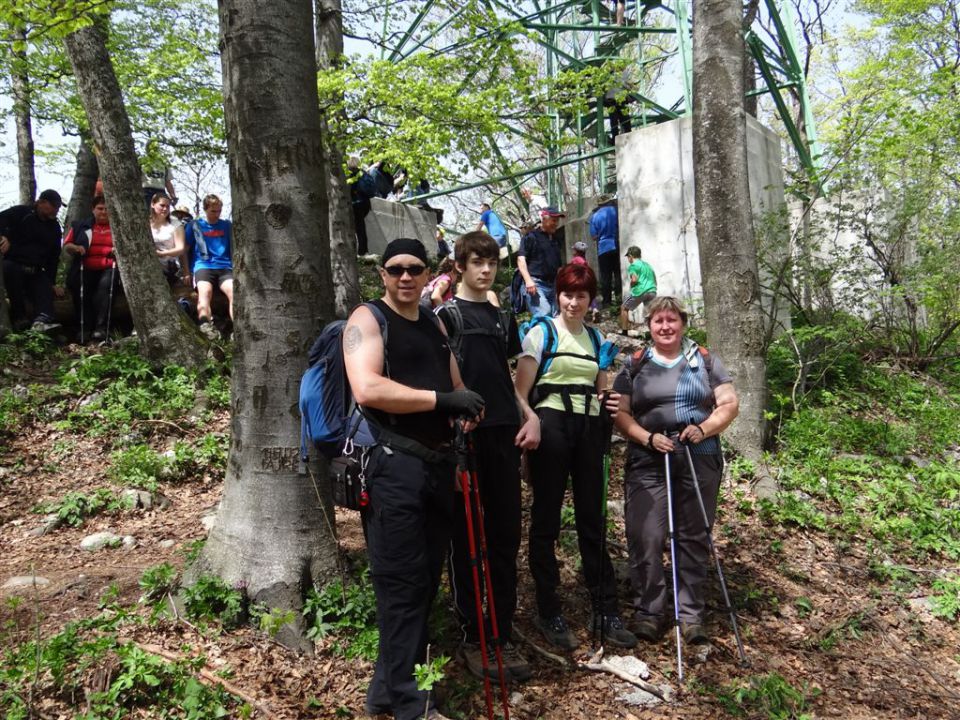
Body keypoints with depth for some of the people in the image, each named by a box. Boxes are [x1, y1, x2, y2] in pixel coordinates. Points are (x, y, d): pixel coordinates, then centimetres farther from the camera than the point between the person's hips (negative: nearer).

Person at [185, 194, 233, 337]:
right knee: (204, 291, -33)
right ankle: (206, 327, -52)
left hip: (225, 267, 2)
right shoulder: (194, 225, 14)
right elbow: (184, 249, 14)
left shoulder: (227, 225, 19)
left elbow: (234, 247, 25)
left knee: (235, 292, -29)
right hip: (203, 266, -1)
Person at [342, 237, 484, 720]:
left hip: (438, 463, 8)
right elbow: (367, 389, -21)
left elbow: (456, 386, 23)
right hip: (392, 466, -8)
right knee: (402, 586, -3)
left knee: (427, 582, 14)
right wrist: (442, 399, -18)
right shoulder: (367, 319, -5)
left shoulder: (433, 324, 18)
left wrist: (465, 410, -1)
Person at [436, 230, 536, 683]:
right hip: (465, 435, -5)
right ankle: (471, 636, 15)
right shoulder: (446, 314, 2)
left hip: (504, 435, 5)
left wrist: (530, 416, 8)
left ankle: (503, 635, 18)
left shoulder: (502, 318, 18)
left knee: (506, 536, 7)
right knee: (467, 539, 3)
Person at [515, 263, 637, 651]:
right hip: (551, 426, -4)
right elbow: (520, 391, -4)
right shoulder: (541, 332, 0)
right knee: (546, 520, 3)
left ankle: (606, 612, 17)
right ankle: (548, 613, 15)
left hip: (589, 429, 5)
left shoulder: (596, 338, 15)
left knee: (592, 520, 8)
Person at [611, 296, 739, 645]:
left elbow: (729, 403, 6)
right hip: (648, 462, -1)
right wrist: (647, 437, -13)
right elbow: (620, 412, 3)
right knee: (645, 538, -4)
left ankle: (691, 613, 18)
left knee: (694, 537, 7)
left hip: (700, 460, 1)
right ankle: (647, 611, 9)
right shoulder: (635, 365, 9)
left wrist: (705, 429, -12)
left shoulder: (704, 360, 11)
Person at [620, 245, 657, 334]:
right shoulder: (648, 265, 23)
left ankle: (624, 330, 11)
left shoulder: (633, 265, 1)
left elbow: (634, 279, -12)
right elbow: (655, 280, 22)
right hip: (652, 291, 6)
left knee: (624, 308, 12)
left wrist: (631, 285, 6)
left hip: (640, 291, -6)